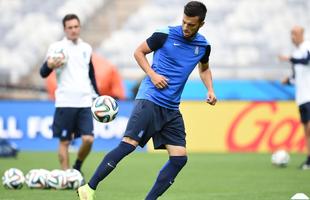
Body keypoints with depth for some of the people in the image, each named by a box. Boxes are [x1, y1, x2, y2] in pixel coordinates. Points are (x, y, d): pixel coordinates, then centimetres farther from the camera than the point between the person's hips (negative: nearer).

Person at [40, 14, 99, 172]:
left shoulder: (86, 48, 13)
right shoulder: (57, 47, 0)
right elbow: (43, 73, -4)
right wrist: (50, 65, -26)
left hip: (85, 102, 3)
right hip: (65, 103, -3)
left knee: (88, 139, -7)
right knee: (64, 142, 0)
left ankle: (77, 168, 17)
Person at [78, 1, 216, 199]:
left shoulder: (203, 45, 8)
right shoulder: (165, 35, -6)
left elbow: (204, 68, 28)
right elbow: (139, 52, 5)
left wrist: (210, 90, 11)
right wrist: (152, 74, -10)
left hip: (171, 109, 6)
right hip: (150, 99, -6)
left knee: (180, 158, -3)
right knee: (128, 144, -17)